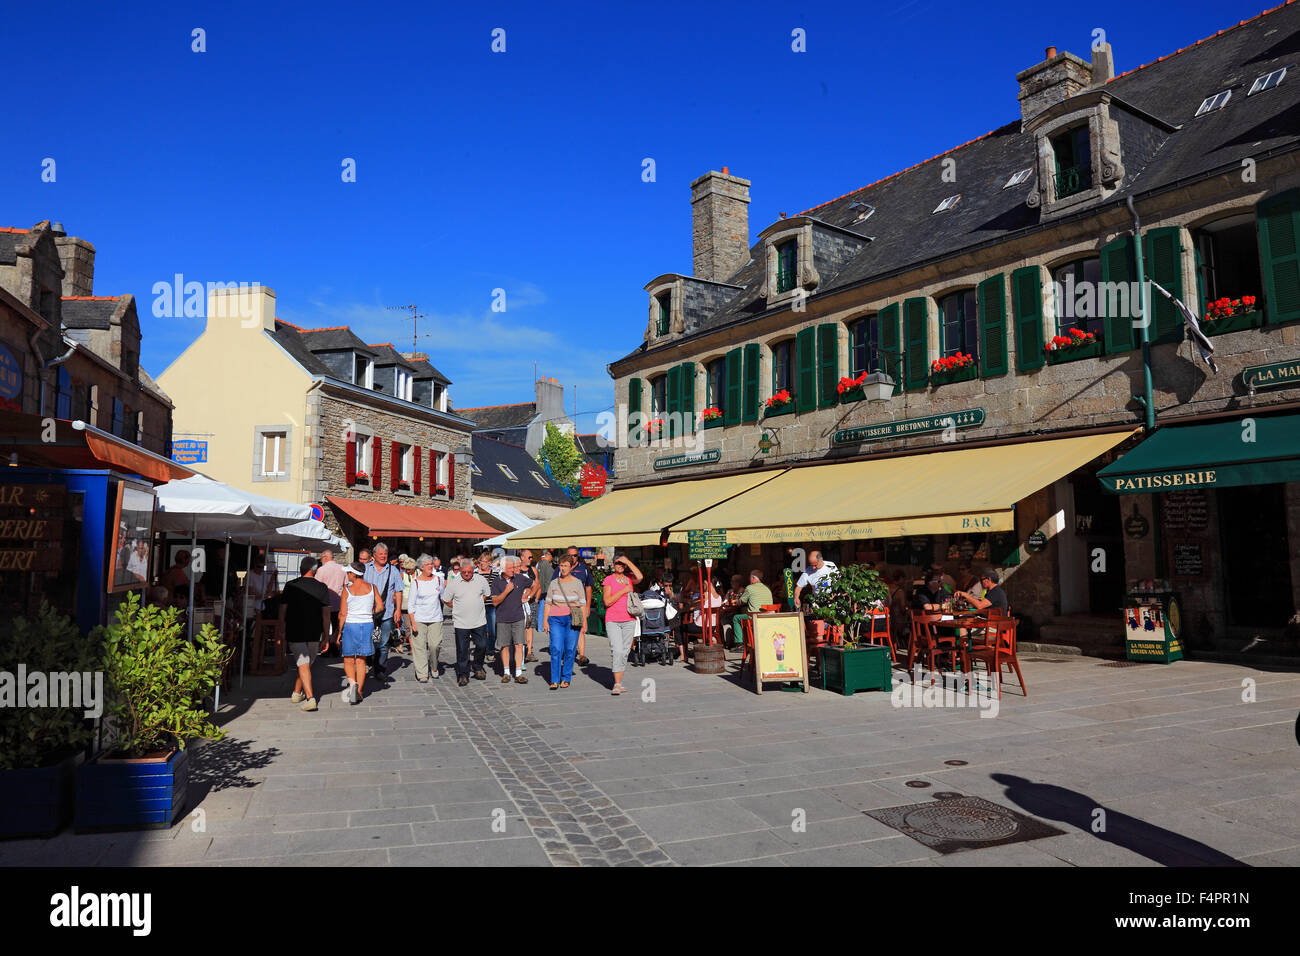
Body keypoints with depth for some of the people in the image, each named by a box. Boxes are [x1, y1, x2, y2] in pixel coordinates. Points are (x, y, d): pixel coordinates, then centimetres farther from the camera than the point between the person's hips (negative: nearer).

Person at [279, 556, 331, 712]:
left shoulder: (290, 586, -3)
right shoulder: (322, 588, -2)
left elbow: (282, 611, -1)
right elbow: (326, 614, -1)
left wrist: (282, 631, 12)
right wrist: (326, 637, 4)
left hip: (295, 632, -1)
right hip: (314, 633, 1)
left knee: (303, 664, -4)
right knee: (307, 663, 19)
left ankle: (310, 698, -17)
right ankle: (297, 693, 32)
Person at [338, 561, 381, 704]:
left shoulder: (347, 590, -7)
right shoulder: (371, 587, 1)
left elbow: (342, 613, -7)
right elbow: (380, 606, 4)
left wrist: (339, 632, 1)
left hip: (350, 625, -3)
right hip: (368, 625, 3)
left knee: (348, 660, 9)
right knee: (361, 661, 10)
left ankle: (352, 682, -17)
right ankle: (358, 692, 10)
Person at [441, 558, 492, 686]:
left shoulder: (481, 580, 1)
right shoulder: (453, 583, -4)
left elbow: (487, 595, 17)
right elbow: (445, 600, 6)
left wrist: (477, 603, 8)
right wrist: (458, 608, 5)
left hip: (479, 621, 2)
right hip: (461, 623, -1)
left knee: (482, 646, 3)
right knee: (462, 650, 2)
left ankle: (478, 669, 26)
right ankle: (463, 675, 13)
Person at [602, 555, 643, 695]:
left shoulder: (629, 578, 8)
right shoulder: (608, 580, 1)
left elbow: (639, 577, -16)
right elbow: (607, 601, -8)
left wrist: (627, 561, -10)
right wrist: (623, 590, -11)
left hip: (629, 620, 3)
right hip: (612, 621, -3)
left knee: (625, 652, 6)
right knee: (617, 651, -14)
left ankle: (619, 681, 18)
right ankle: (617, 684, -10)